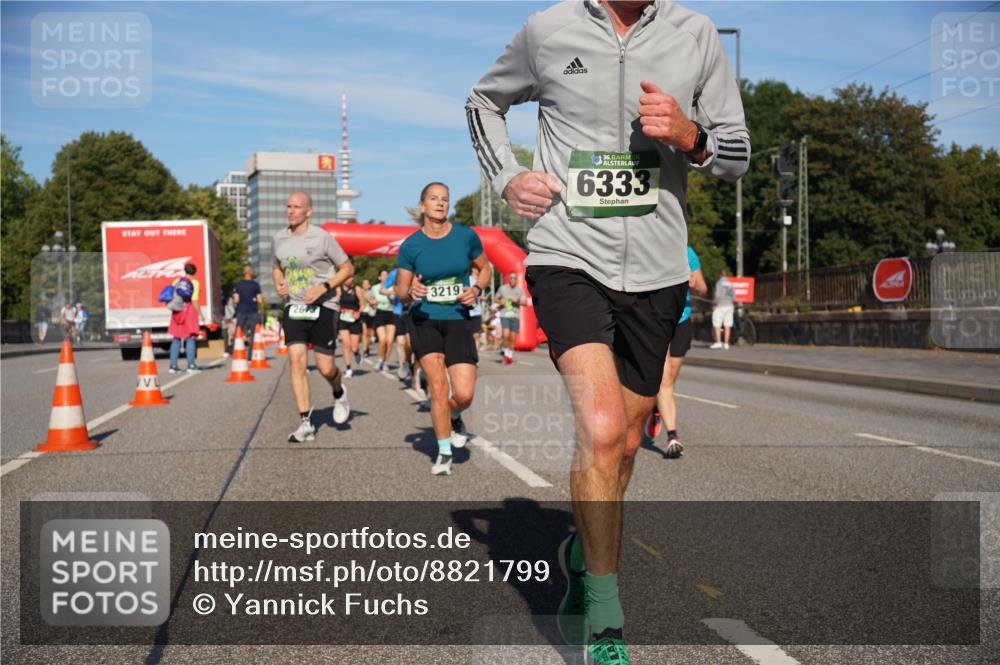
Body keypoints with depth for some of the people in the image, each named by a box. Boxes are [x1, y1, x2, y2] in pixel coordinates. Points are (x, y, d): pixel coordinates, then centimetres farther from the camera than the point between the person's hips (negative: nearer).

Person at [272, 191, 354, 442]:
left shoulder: (322, 238, -8)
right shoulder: (278, 239, 6)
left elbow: (348, 268, -1)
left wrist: (324, 287, -14)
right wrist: (279, 283, 2)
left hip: (323, 307, -3)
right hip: (294, 307, 3)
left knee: (325, 367, -4)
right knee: (296, 361, -10)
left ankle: (339, 394, 32)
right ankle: (305, 423, -4)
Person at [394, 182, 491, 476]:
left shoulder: (466, 236, -2)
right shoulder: (410, 246, -4)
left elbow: (485, 268, 14)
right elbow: (400, 293, 3)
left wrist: (477, 289, -6)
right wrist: (410, 292, -21)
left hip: (457, 321, 1)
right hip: (424, 321, -1)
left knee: (464, 394, -8)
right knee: (438, 388, -9)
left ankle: (453, 417, 30)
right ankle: (444, 452, 9)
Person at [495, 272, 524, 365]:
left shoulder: (520, 290, 7)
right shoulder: (502, 288, 6)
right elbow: (496, 298, 16)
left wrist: (517, 301, -15)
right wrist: (500, 301, -6)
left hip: (515, 316, 1)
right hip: (504, 315, -1)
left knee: (513, 337, 2)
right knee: (506, 334, -17)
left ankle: (510, 356, 19)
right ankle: (506, 354, 1)